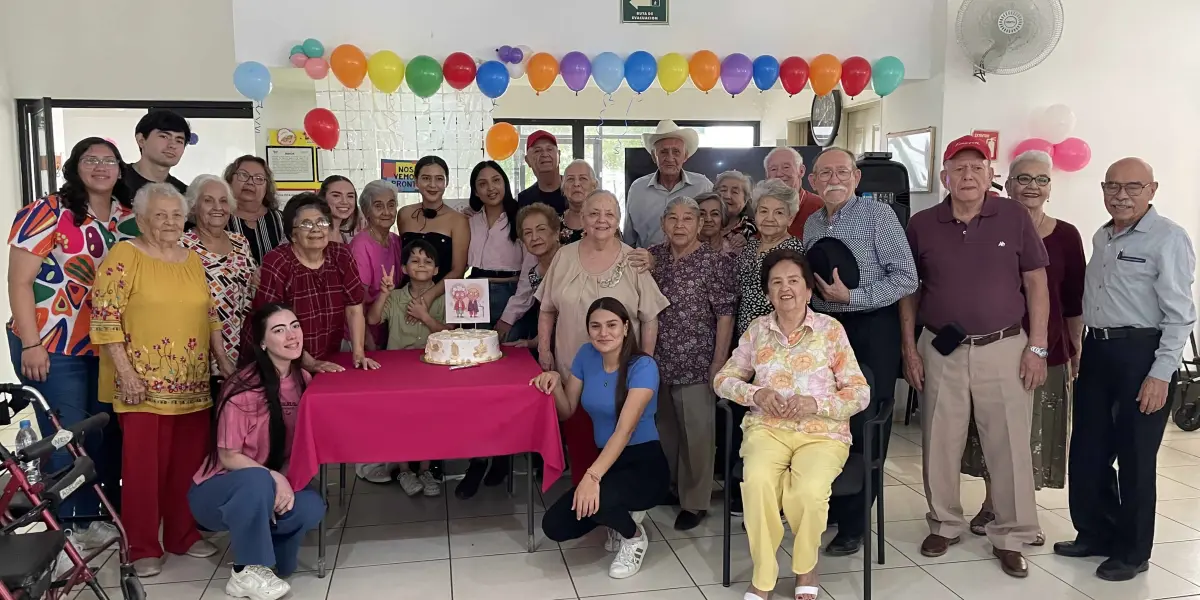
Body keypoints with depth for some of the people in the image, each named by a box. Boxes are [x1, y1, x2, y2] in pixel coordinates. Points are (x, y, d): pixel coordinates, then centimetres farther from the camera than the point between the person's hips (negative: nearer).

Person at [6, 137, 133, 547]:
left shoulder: (128, 218, 7)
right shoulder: (46, 212, -9)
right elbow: (19, 282, -12)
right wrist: (31, 345, -16)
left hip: (107, 346, 6)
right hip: (53, 346, -5)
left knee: (107, 433, 11)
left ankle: (101, 517, 25)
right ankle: (65, 527, 15)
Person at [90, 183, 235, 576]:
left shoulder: (192, 259, 13)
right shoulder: (124, 256, -6)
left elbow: (209, 314, 19)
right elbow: (105, 318, -11)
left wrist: (223, 360, 14)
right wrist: (125, 372, -16)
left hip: (191, 384, 6)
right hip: (144, 384, -5)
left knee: (188, 462, 10)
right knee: (143, 464, -1)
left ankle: (183, 535, 25)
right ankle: (143, 548, 13)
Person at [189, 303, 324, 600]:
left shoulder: (301, 380, -6)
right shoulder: (244, 389, -25)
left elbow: (296, 446, 0)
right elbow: (228, 457, -17)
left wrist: (284, 481, -17)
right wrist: (273, 478, -28)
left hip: (271, 486, 5)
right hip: (218, 489, -5)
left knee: (311, 508, -24)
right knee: (257, 480, -38)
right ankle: (246, 574, -18)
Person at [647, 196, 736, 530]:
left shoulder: (716, 261, -8)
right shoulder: (652, 257, 6)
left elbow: (725, 315, -10)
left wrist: (719, 362, -13)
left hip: (696, 363, -4)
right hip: (656, 361, 5)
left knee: (696, 434, 4)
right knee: (662, 427, 17)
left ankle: (694, 502, 19)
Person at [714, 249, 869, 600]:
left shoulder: (831, 329, 1)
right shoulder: (757, 329, 9)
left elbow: (860, 393, 1)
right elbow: (723, 379, 13)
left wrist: (816, 403, -17)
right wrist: (755, 393, -8)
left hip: (822, 432, -1)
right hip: (768, 427, 2)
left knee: (810, 489, -32)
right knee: (757, 481, -31)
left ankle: (805, 568, -1)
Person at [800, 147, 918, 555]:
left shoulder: (879, 216, -9)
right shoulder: (811, 225, 9)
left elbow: (906, 278, -13)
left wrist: (851, 297, -19)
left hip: (870, 331, -5)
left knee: (863, 427, 0)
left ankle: (852, 523, 14)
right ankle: (824, 505, 29)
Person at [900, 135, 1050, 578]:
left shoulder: (1014, 217, -2)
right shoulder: (922, 225, 1)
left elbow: (1036, 283, 1)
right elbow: (910, 291, 7)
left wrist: (1037, 347, -3)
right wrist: (909, 349, 2)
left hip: (1004, 349, -1)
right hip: (941, 350, 1)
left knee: (1009, 446, 4)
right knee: (940, 443, 9)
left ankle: (1010, 537, 19)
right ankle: (945, 525, 27)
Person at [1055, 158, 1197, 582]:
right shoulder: (1101, 237, 13)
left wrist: (1161, 375, -17)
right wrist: (1082, 349, 15)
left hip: (1141, 354, -7)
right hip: (1096, 351, 7)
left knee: (1134, 458, 5)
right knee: (1087, 451, 13)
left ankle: (1132, 552, 21)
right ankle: (1095, 533, 31)